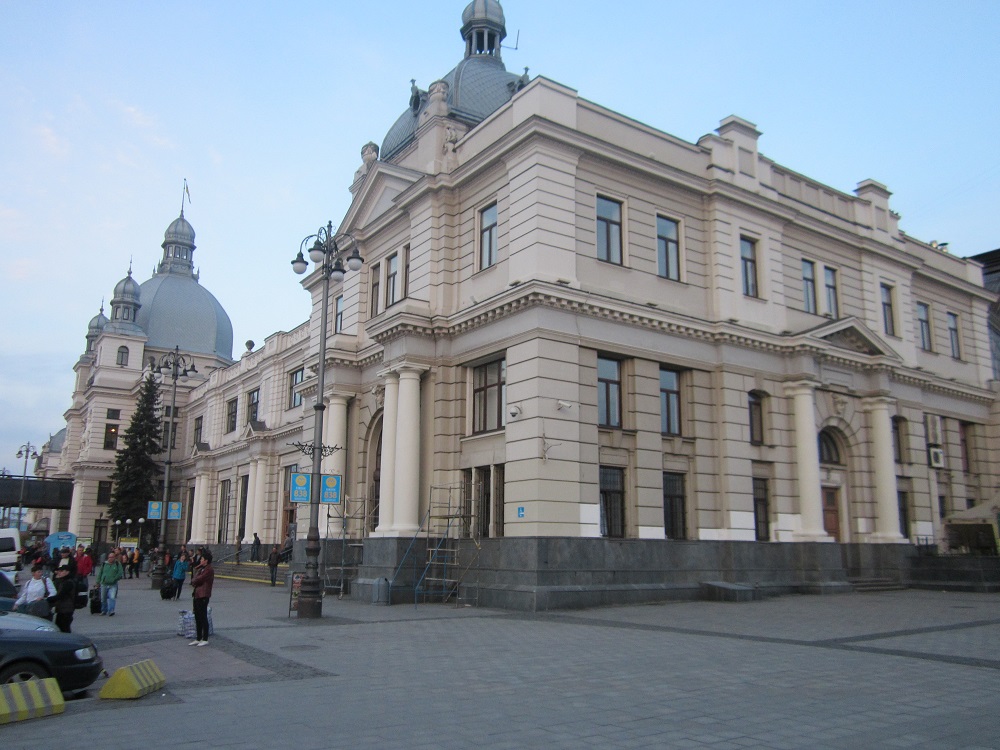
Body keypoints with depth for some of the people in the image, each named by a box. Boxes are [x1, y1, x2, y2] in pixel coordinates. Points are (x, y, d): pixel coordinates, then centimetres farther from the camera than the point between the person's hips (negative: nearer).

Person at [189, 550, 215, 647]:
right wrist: (194, 581, -7)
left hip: (203, 596, -9)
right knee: (197, 618, 13)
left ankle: (205, 640, 4)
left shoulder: (208, 570, -14)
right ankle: (198, 639, 20)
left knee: (203, 618, -3)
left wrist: (193, 581, 0)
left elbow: (198, 580, -19)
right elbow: (194, 579, 14)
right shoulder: (202, 569, 17)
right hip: (197, 595, 10)